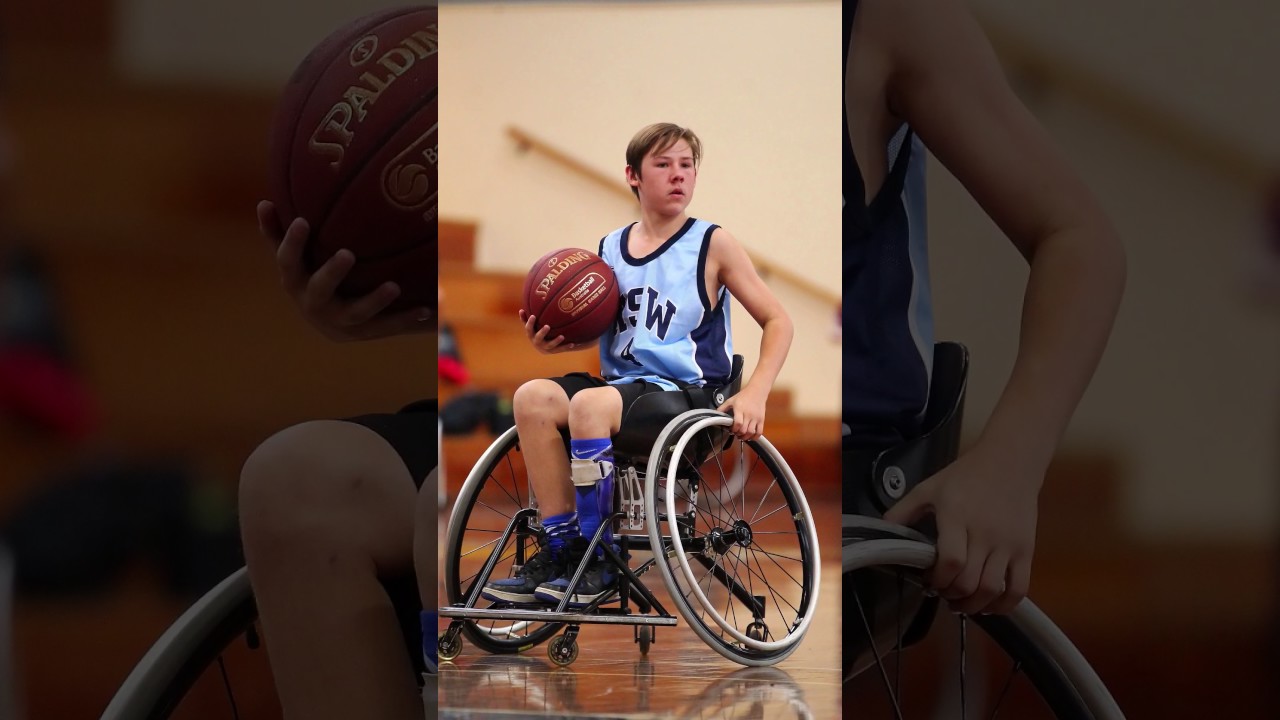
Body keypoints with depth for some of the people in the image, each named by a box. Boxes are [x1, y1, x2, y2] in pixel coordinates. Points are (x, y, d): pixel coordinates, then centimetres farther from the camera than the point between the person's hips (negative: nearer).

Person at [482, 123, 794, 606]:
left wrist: (754, 394, -13)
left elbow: (777, 321, 1)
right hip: (622, 382, 5)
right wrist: (554, 342, 2)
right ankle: (560, 546, -18)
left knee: (590, 404, -34)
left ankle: (596, 564, -24)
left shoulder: (712, 244, 0)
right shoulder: (610, 249, 13)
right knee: (533, 397, -22)